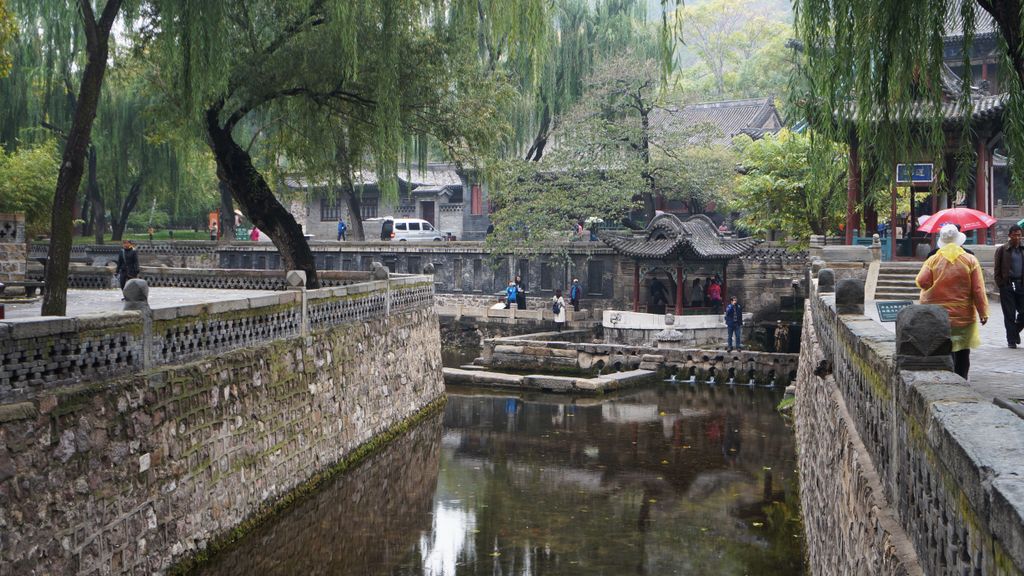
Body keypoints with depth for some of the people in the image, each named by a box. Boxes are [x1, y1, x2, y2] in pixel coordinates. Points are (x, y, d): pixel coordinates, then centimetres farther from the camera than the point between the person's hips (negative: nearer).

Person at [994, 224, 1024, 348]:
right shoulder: (1002, 250, 0)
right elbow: (997, 269, 0)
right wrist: (1000, 284, -7)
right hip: (1007, 285, -3)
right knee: (1009, 314, 1)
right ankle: (1011, 339, 10)